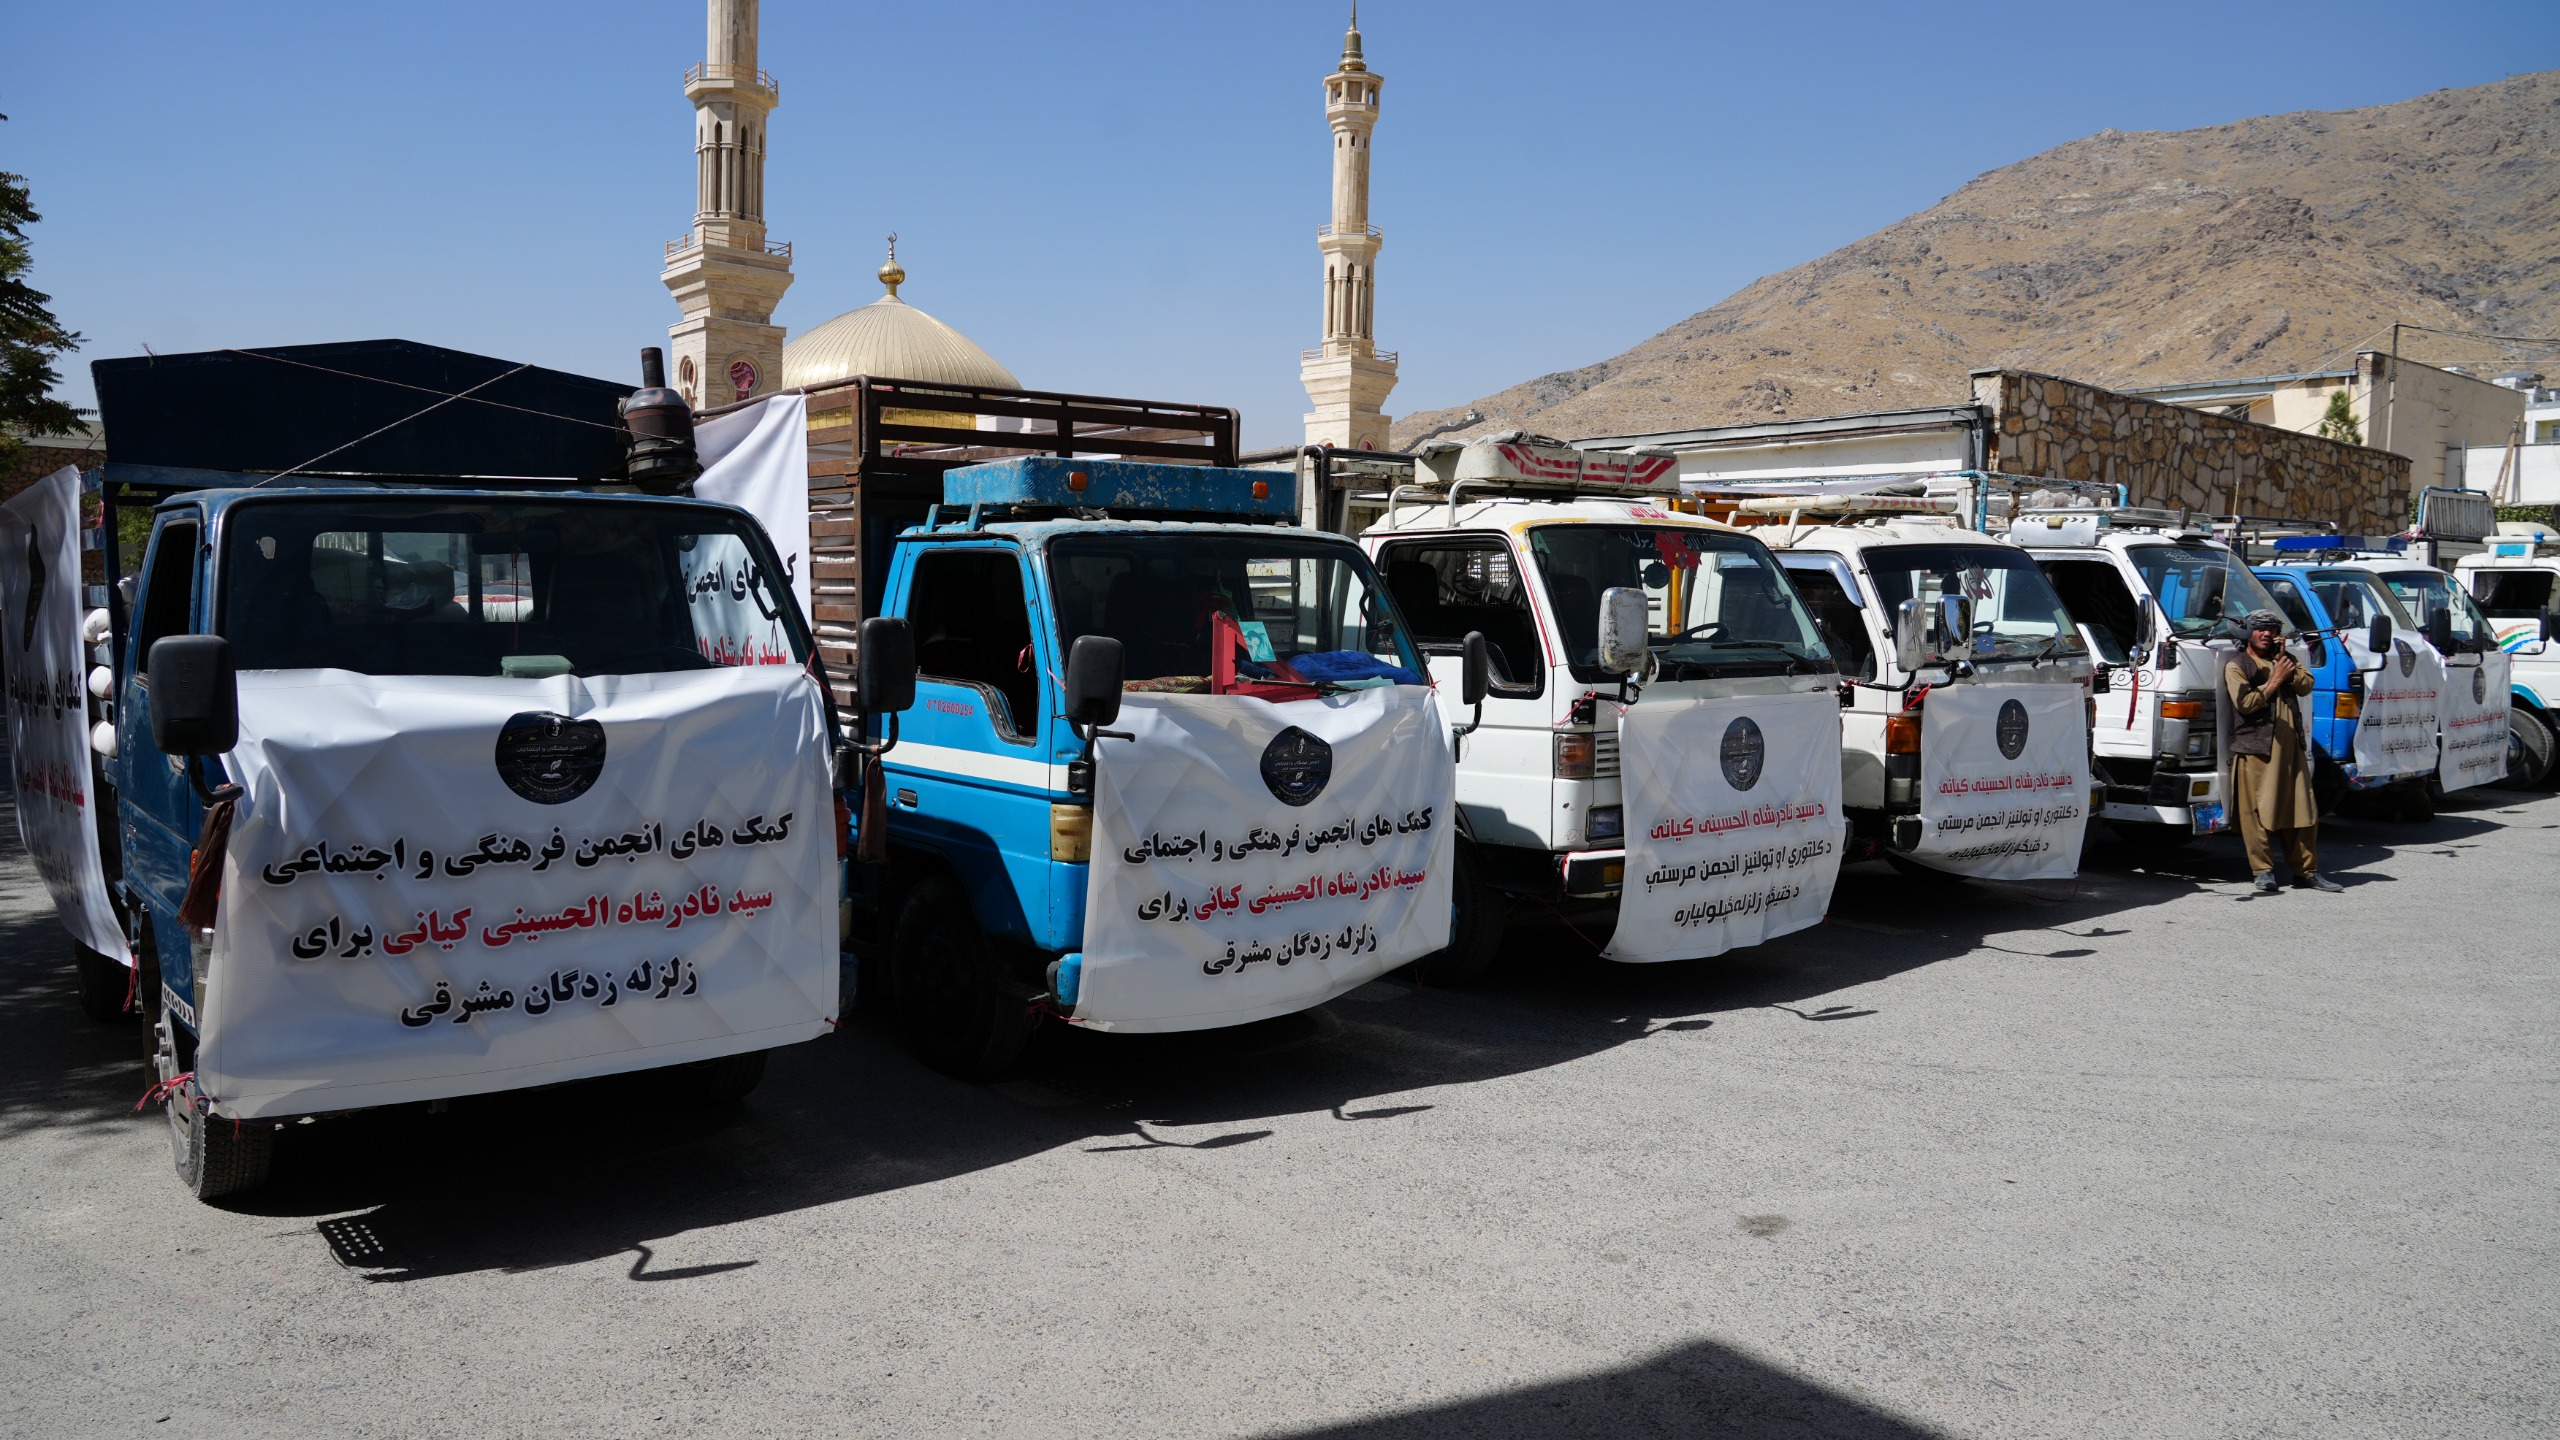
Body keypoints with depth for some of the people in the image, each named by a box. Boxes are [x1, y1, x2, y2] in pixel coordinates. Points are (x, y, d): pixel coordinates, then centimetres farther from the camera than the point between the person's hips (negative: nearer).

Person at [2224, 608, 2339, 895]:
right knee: (2257, 812, -6)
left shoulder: (2285, 659, 21)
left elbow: (2306, 686, 4)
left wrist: (2286, 663, -3)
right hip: (2255, 748, -5)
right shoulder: (2237, 666, 4)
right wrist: (2275, 680, -6)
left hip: (2291, 747, 5)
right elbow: (2245, 703, -11)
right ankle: (2263, 871, -1)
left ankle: (2307, 871, 12)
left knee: (2303, 809, 5)